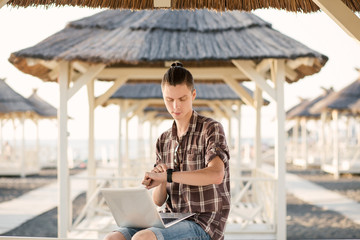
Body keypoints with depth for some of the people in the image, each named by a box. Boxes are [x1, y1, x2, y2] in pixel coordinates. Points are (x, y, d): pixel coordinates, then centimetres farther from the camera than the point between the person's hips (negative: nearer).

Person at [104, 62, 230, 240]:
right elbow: (158, 201, 12)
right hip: (172, 220, 6)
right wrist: (161, 183, -11)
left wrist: (167, 176, -27)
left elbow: (216, 175, -24)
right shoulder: (163, 141, 14)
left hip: (204, 224, -6)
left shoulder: (211, 129, -4)